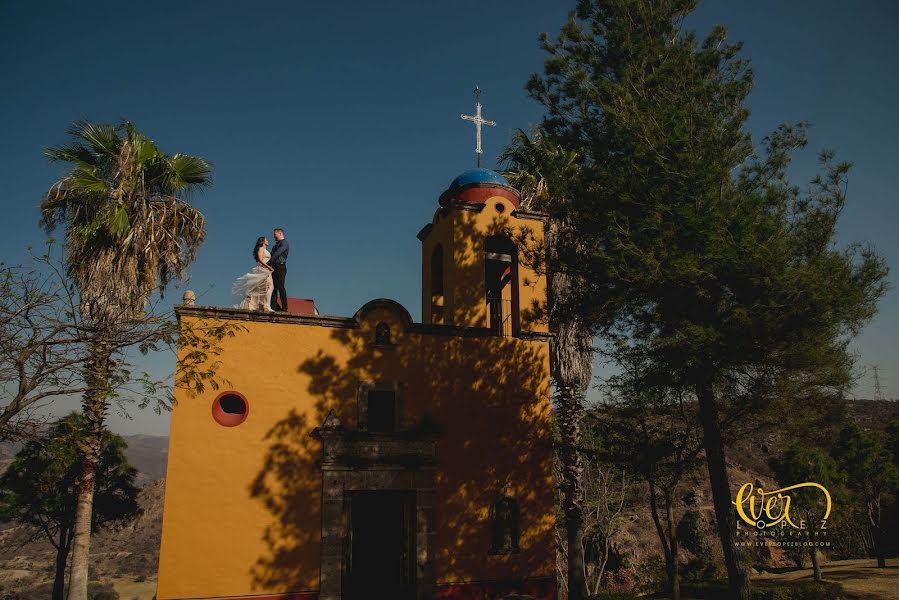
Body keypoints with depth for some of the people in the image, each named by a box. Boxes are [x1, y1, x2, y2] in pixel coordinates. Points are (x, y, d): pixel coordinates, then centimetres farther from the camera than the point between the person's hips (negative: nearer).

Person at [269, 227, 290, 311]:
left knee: (280, 287, -11)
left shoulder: (284, 243, -3)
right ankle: (274, 306, 3)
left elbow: (277, 254, -15)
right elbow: (273, 255, 18)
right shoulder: (276, 245, 25)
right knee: (273, 287, 4)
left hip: (280, 267, -9)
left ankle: (284, 307, -11)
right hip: (274, 267, 9)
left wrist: (269, 262, -21)